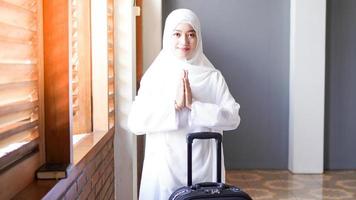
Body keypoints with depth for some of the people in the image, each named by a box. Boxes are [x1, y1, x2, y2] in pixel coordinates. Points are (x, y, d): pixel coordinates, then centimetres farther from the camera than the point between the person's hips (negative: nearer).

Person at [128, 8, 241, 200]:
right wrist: (174, 105, -18)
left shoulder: (212, 77, 0)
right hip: (164, 166, 0)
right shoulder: (155, 76, -2)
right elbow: (135, 122, -10)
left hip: (203, 166, 1)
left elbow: (233, 118, -8)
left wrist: (194, 105, -17)